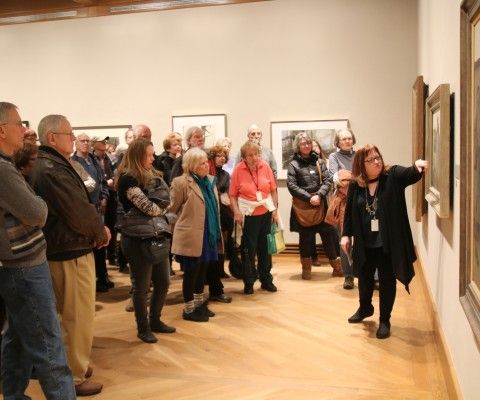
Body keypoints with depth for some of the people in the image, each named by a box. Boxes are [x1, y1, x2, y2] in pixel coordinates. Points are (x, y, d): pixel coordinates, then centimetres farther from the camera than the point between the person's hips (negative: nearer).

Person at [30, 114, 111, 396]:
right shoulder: (54, 170, -22)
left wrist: (96, 229, -2)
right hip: (72, 253, -11)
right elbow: (80, 213, -25)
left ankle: (72, 365, 37)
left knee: (71, 315, 22)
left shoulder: (47, 165, 11)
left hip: (62, 250, 11)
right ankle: (75, 377, 16)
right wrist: (101, 231, -7)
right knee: (80, 317, 3)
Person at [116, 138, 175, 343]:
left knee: (163, 282, 15)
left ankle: (155, 320, 33)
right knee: (142, 286, 6)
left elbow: (166, 200, 9)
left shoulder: (150, 175, 11)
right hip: (137, 239, -8)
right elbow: (149, 208, -23)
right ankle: (143, 328, 23)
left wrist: (159, 205, -11)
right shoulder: (128, 179, -17)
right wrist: (162, 206, -4)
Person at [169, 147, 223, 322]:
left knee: (202, 270, 17)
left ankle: (199, 304, 32)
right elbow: (173, 208, -6)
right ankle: (189, 309, 17)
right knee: (191, 272, 4)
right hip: (191, 236, -7)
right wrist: (188, 219, 5)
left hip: (208, 235, 7)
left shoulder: (210, 181, 10)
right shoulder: (181, 182, -14)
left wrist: (216, 231, 18)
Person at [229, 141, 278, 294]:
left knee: (265, 247, 13)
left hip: (266, 212, 3)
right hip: (248, 214, -2)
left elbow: (273, 189, 4)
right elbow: (232, 194, -8)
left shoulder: (265, 166, -3)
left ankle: (266, 279, 27)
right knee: (248, 249, 6)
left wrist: (275, 209, 1)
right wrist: (236, 212, -16)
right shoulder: (238, 169, -10)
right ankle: (248, 282, 20)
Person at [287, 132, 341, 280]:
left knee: (328, 233, 3)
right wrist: (309, 198, -14)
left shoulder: (319, 161, 8)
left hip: (320, 204, 2)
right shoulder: (294, 164, 0)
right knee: (306, 237, 5)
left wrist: (319, 195, -14)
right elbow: (292, 186, -8)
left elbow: (328, 180, 2)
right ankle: (306, 268, 19)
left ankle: (336, 265, 15)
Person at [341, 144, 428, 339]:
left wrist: (418, 166, -48)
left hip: (388, 243, -3)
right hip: (365, 244, 3)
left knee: (387, 281, 8)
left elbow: (411, 174, -27)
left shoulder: (393, 176, -8)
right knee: (364, 279, 21)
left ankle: (385, 320, 26)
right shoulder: (355, 185, -1)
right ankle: (365, 308, 47)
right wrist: (346, 235, 4)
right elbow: (349, 211, 5)